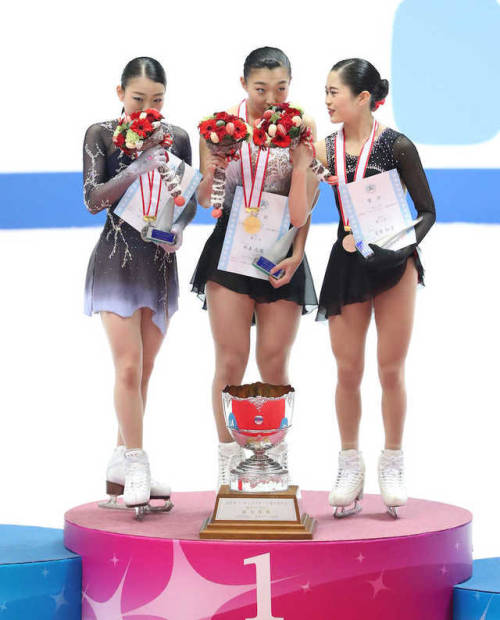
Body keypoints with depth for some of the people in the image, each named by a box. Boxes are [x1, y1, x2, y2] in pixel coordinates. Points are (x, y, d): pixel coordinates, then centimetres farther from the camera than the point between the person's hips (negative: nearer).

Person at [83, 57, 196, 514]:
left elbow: (189, 199, 9)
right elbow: (94, 199, -12)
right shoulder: (101, 135, -4)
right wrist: (136, 169, -25)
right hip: (117, 260, -4)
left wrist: (178, 229, -12)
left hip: (160, 262, 4)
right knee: (129, 366, -11)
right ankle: (136, 467, -3)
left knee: (144, 370, 8)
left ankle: (121, 467, 18)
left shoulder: (177, 138, 4)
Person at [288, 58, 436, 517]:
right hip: (347, 265, 3)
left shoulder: (396, 146, -10)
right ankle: (351, 466, 21)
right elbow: (298, 217, -9)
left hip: (395, 264, -3)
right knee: (348, 370, 7)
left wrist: (403, 242, -19)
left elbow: (427, 211, -3)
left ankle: (393, 464, 19)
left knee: (391, 369, 4)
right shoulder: (326, 149, -3)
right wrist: (300, 164, -18)